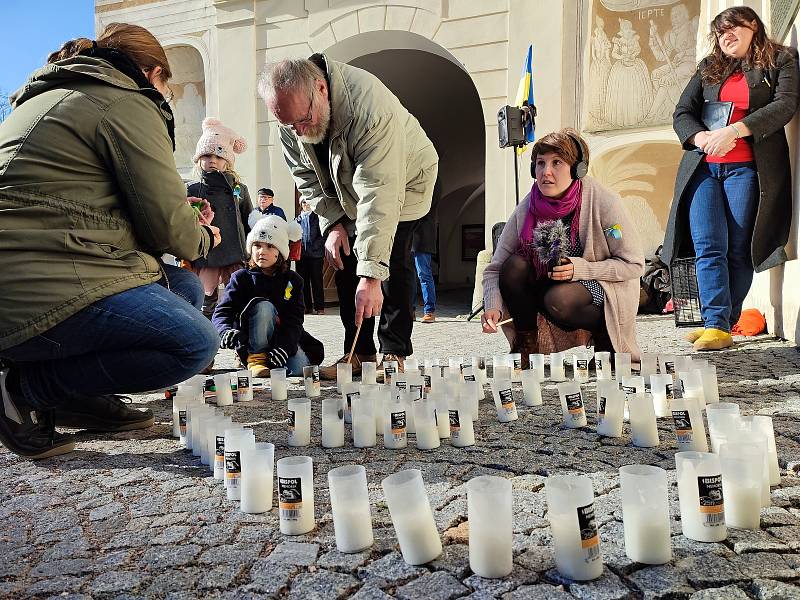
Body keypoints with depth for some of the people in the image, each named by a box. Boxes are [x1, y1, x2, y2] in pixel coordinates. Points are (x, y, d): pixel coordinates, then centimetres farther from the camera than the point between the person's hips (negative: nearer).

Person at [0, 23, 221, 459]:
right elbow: (166, 221, -10)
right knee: (195, 343, -13)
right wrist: (202, 238, 15)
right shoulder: (128, 103, -4)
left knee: (184, 287, 15)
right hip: (48, 295, -10)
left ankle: (78, 395, 8)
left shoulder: (41, 98, 27)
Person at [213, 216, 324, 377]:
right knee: (263, 306, -29)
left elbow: (295, 320, -10)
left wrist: (284, 347, -30)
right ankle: (255, 359, -18)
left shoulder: (293, 280, -1)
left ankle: (270, 360, 1)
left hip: (286, 339, 1)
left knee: (299, 368, -29)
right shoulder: (242, 277, -4)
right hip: (253, 343, -1)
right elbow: (222, 313, -14)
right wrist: (227, 330, -39)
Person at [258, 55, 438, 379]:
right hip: (346, 190, 6)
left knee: (392, 258, -18)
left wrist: (371, 274, -50)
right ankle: (359, 353, 5)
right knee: (344, 260, -3)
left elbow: (380, 196, -47)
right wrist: (332, 222, -19)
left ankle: (395, 352, -6)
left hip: (404, 180, -5)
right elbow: (306, 176, -5)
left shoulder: (371, 106, -43)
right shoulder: (291, 116, -21)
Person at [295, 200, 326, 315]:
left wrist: (315, 246, -13)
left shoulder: (317, 217, 5)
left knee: (317, 280, -1)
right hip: (301, 254, 3)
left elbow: (322, 235, -1)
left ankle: (319, 307, 2)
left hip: (315, 253, -3)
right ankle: (306, 306, 12)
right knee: (303, 280, 5)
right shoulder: (297, 219, 14)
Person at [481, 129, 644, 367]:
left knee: (559, 299, -34)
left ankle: (604, 333, -1)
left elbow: (634, 265, -14)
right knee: (514, 266, -22)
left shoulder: (604, 202, -19)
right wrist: (493, 307, -28)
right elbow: (494, 269, -9)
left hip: (606, 288, -4)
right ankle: (525, 345, -6)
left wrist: (581, 269, -27)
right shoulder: (526, 209, -11)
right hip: (547, 285, 4)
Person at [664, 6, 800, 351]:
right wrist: (702, 137, -9)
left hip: (747, 168, -2)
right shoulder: (708, 68, 21)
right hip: (703, 167, 3)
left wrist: (734, 130, -16)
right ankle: (716, 325, -12)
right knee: (708, 247, -10)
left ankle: (723, 325, -2)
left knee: (738, 250, -6)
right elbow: (682, 112, 12)